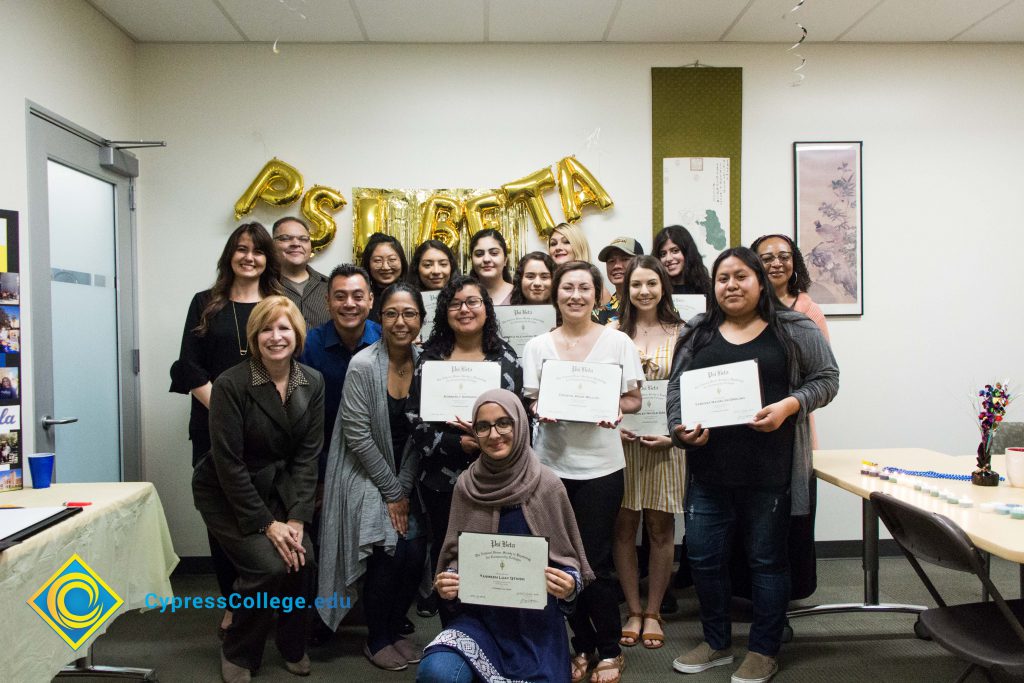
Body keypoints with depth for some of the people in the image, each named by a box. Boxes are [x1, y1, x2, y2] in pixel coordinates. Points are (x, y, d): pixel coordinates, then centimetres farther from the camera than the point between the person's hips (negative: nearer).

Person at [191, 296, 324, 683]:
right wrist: (267, 524, -19)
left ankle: (292, 646, 13)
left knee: (301, 558, -16)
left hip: (278, 488, 4)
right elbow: (229, 464, -19)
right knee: (269, 565, -19)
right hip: (226, 494, -4)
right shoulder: (231, 385, -19)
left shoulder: (312, 383, -5)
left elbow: (307, 455, -5)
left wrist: (297, 519, -13)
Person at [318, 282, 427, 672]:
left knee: (415, 553, -4)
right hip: (365, 476, -4)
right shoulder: (363, 365, -16)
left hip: (405, 478, 5)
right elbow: (358, 435, -16)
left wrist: (405, 489, -6)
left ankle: (395, 631, 22)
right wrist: (391, 491, -11)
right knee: (389, 554, -13)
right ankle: (377, 640, 12)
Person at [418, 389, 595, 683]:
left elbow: (568, 558, 1)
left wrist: (570, 586, -19)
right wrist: (447, 584, -13)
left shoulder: (548, 486, -8)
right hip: (480, 616, 1)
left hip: (537, 621, 0)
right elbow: (454, 556, 7)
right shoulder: (466, 486, -2)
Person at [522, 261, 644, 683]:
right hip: (552, 463, 2)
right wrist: (542, 411, -16)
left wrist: (614, 407, -18)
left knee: (595, 561, 2)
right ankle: (582, 645, 28)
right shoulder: (538, 346, 5)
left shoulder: (617, 341, 0)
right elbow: (531, 402, 6)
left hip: (600, 465, -2)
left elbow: (634, 399, 3)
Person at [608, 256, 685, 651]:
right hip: (621, 438, 0)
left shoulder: (681, 333, 3)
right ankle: (633, 611, 20)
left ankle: (653, 612, 22)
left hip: (665, 440, 0)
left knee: (660, 527, 6)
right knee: (624, 526, 5)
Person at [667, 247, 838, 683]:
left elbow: (825, 378, 2)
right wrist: (680, 429, -8)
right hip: (708, 468, 3)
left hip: (769, 470, -3)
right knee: (702, 556, 9)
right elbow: (676, 387, 9)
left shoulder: (794, 330, 2)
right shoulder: (697, 334, 9)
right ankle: (717, 643, 30)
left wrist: (789, 405, -15)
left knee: (767, 560, 8)